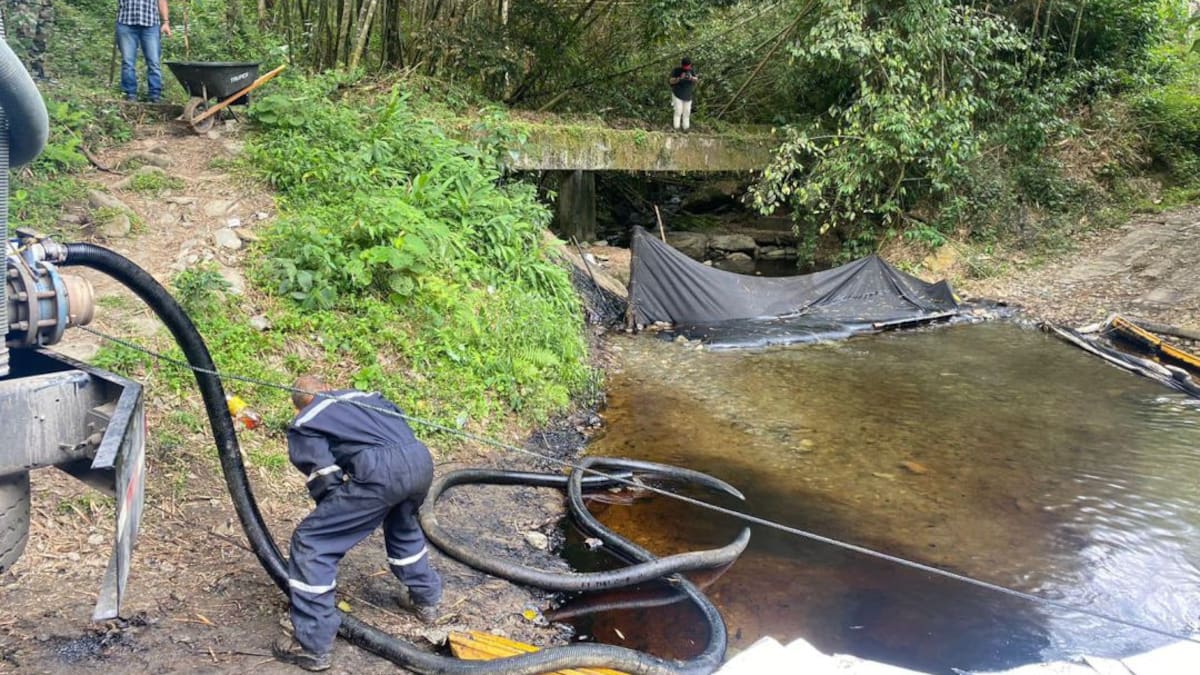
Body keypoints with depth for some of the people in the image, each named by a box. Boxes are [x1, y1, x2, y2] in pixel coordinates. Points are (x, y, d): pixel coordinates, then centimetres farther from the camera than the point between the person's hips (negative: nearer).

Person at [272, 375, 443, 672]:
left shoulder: (302, 423, 19)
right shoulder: (361, 395, 35)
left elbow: (326, 479, 7)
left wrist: (338, 519, 26)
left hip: (381, 471, -6)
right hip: (420, 459, 7)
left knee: (310, 542, 8)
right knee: (402, 523, 38)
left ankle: (313, 645, 11)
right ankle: (425, 600, 48)